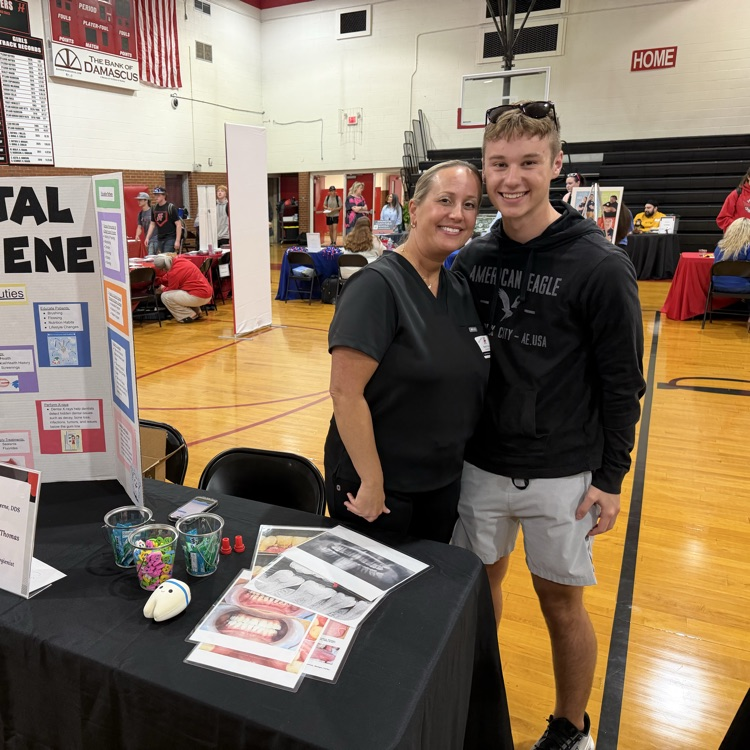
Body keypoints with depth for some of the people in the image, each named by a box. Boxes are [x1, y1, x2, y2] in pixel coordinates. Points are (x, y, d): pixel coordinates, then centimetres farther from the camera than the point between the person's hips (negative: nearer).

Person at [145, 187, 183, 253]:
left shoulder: (170, 207, -8)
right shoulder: (154, 209, 9)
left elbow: (178, 224, -10)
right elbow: (152, 224, 18)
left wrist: (177, 241, -16)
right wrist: (147, 237, 8)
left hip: (170, 238, -6)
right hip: (159, 239, 6)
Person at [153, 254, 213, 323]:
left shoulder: (174, 272, -19)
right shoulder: (178, 260, 6)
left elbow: (171, 290, -2)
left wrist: (162, 289, 16)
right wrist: (158, 280, 26)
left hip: (199, 297, -10)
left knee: (165, 296, -8)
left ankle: (189, 316, -1)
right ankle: (196, 312, 24)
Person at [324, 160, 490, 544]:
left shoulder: (460, 290, 3)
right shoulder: (377, 285, -19)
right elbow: (345, 393, -23)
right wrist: (372, 484, -21)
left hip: (445, 484, 7)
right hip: (380, 491, -6)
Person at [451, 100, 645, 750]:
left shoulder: (600, 266, -14)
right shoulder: (472, 260, 0)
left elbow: (623, 382, -9)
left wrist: (612, 477, -8)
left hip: (560, 475, -4)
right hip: (479, 464, 4)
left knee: (561, 602, 12)